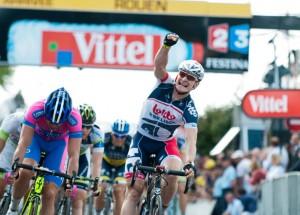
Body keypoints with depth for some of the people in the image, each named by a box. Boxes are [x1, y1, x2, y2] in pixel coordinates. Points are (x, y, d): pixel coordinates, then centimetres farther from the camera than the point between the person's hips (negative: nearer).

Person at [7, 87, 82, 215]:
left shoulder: (74, 119, -35)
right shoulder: (36, 110, -36)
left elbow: (73, 155, -33)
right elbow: (23, 143, -39)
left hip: (58, 144, 0)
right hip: (36, 138, 0)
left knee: (49, 194, -11)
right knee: (25, 172, -30)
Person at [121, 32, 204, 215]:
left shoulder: (189, 110, -16)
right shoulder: (164, 85, -12)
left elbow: (191, 140, -27)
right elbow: (159, 64, -31)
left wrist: (190, 162, -46)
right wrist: (167, 45, -52)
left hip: (165, 144, -1)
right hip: (142, 141, 1)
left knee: (173, 172, -30)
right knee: (134, 189, -10)